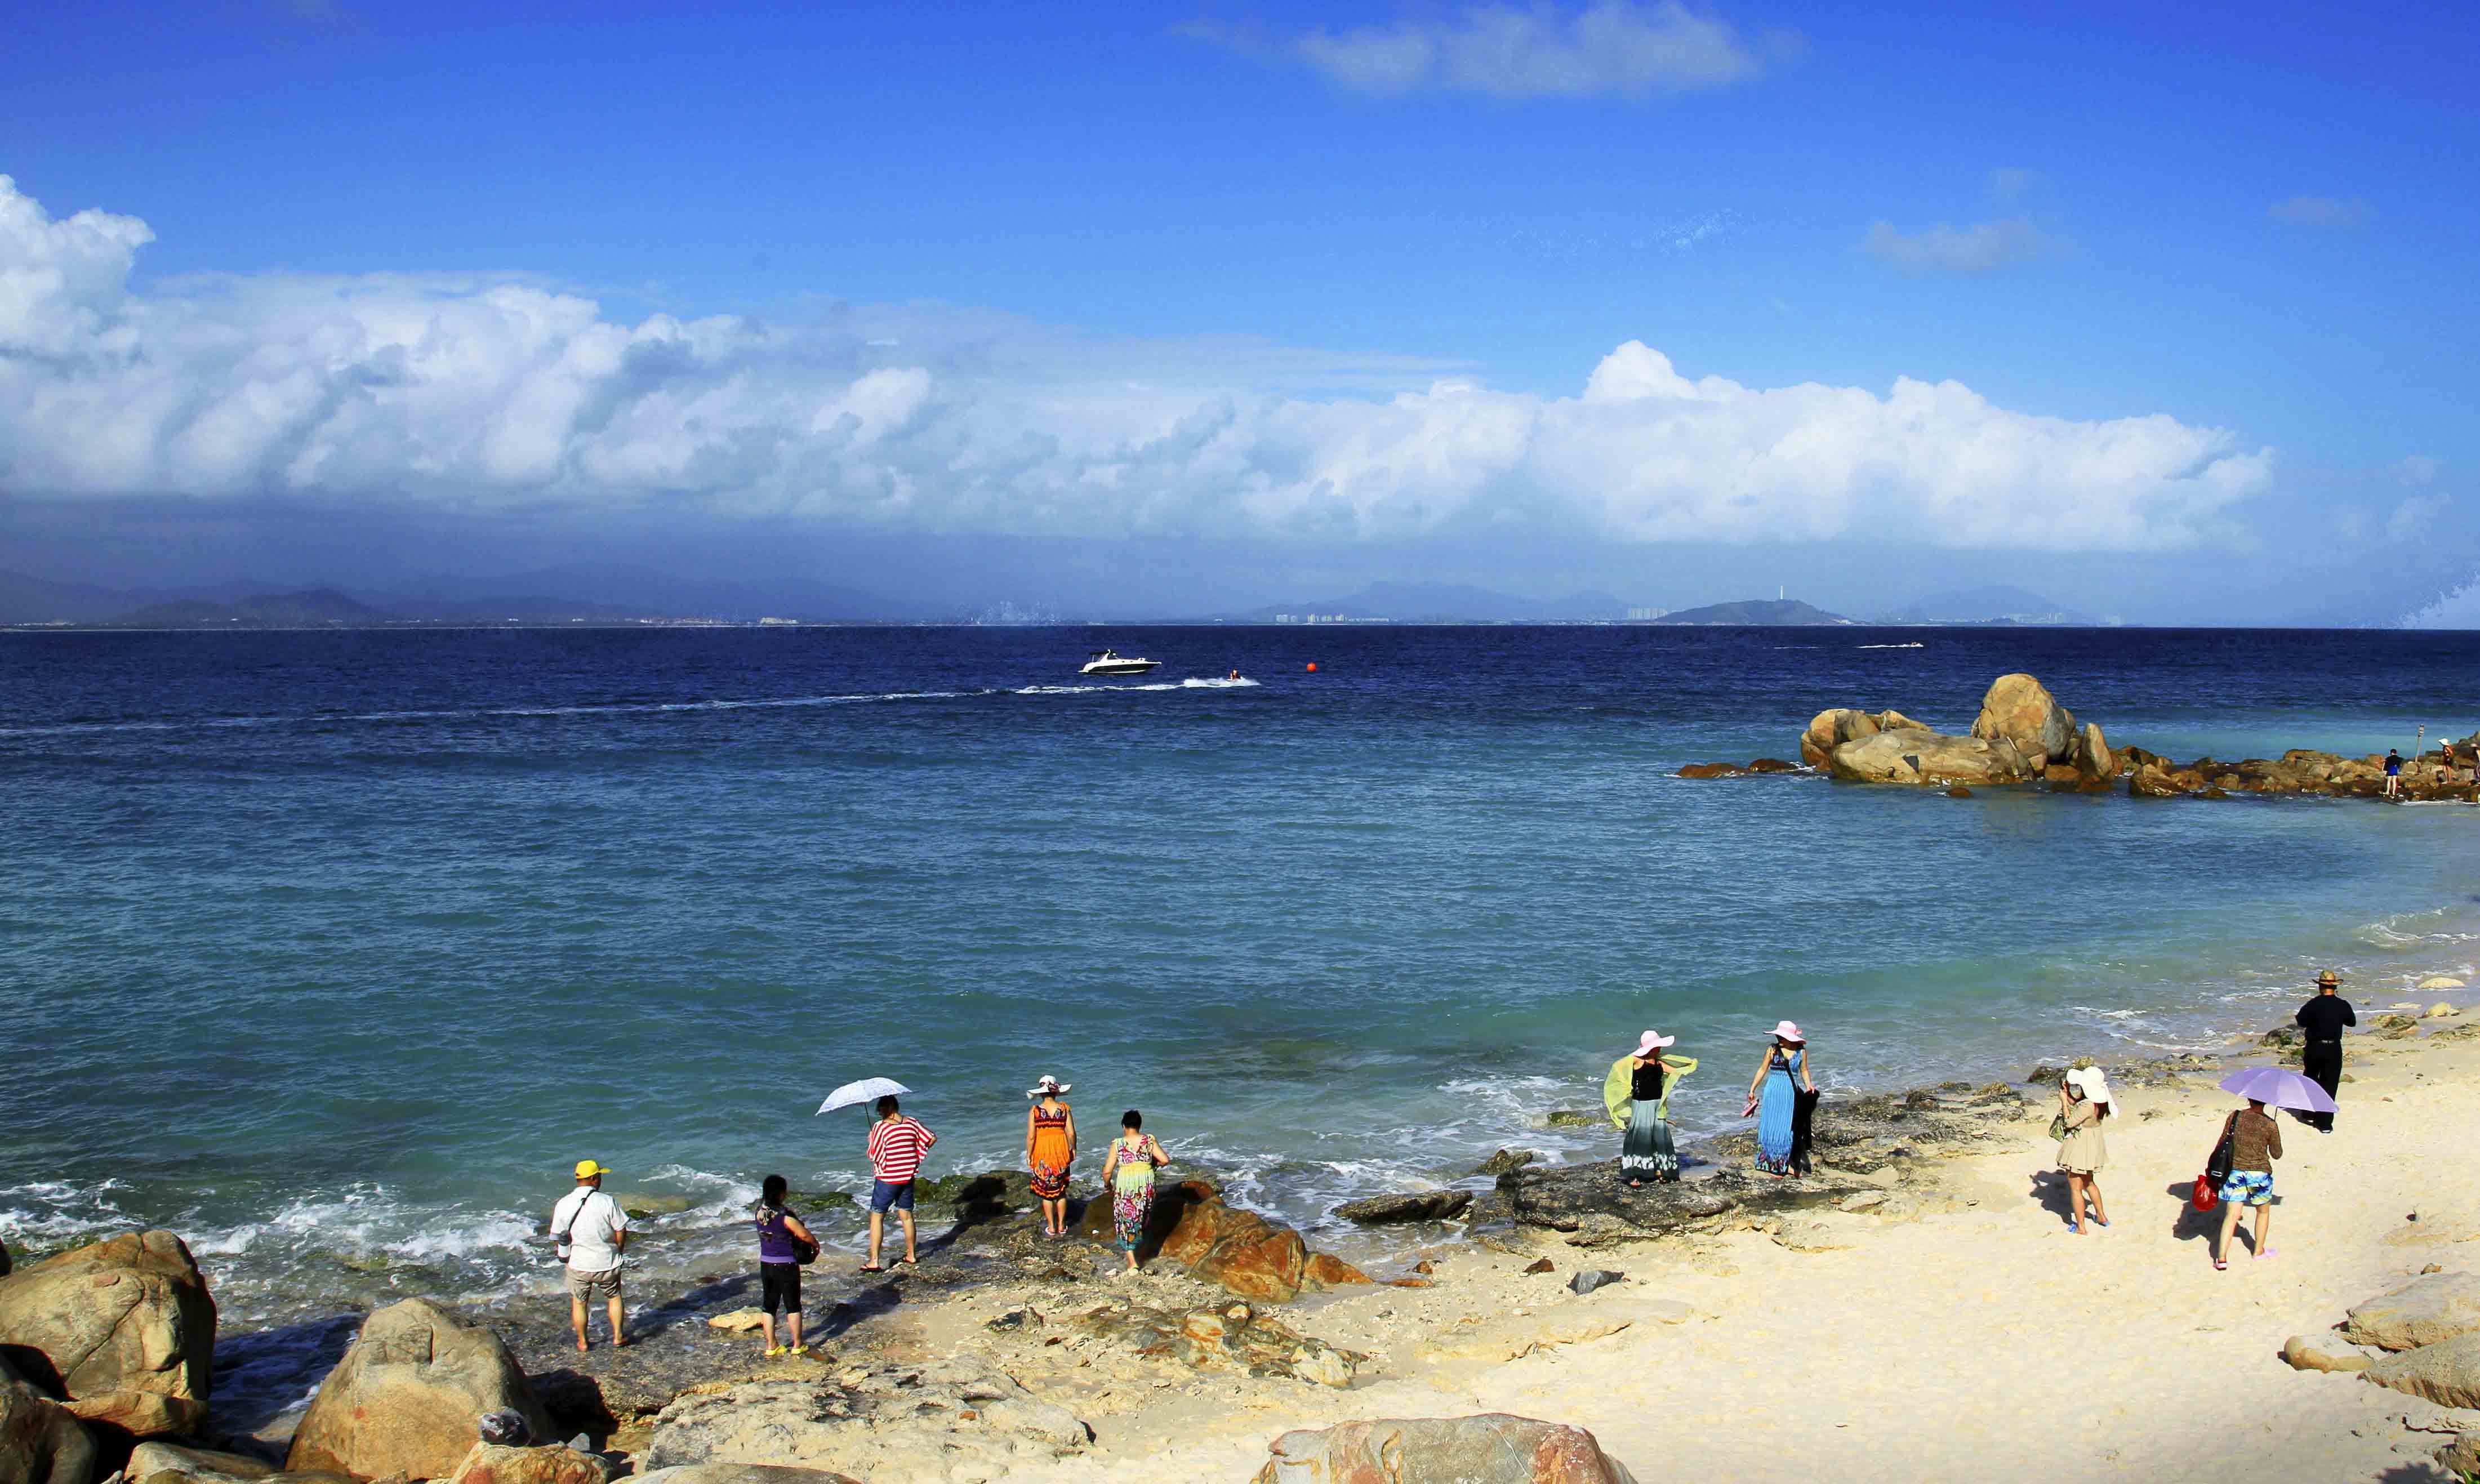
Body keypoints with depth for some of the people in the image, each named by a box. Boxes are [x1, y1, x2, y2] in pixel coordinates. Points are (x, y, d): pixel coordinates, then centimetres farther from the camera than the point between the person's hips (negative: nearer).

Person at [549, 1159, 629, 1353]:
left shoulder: (564, 1204, -10)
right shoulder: (607, 1202, -17)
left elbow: (557, 1235, -3)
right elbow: (621, 1231, -11)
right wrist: (618, 1251, 8)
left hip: (578, 1264, 1)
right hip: (607, 1263, -1)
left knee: (579, 1302, 21)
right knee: (614, 1297, 22)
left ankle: (582, 1343, 29)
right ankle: (618, 1337, 28)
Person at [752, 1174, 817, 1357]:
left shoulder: (760, 1212, -4)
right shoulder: (785, 1216, -23)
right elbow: (804, 1234, -12)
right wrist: (816, 1245, 10)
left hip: (766, 1264, 5)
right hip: (786, 1265, -5)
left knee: (768, 1305, 13)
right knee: (793, 1305, 9)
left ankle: (771, 1347, 19)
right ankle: (797, 1345, 17)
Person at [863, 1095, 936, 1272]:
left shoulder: (880, 1127, -17)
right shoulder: (911, 1123, -1)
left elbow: (874, 1155, -17)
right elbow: (932, 1138, 4)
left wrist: (871, 1140, 1)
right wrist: (917, 1154, 14)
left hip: (887, 1178, -5)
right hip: (908, 1177, 5)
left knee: (877, 1217, 3)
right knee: (907, 1215, 18)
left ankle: (874, 1262, -1)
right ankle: (911, 1255, 28)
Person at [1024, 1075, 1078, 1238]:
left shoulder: (1035, 1111, -12)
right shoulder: (1064, 1109, -8)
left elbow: (1030, 1136, -12)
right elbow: (1072, 1134, -7)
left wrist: (1028, 1155, 1)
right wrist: (1073, 1149, 10)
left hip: (1042, 1154, -2)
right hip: (1061, 1152, 2)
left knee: (1046, 1192, 12)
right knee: (1061, 1191, 17)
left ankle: (1051, 1228, 18)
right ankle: (1061, 1226, 24)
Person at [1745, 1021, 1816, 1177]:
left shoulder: (1801, 1051, 0)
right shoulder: (1773, 1049, -2)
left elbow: (1804, 1071, 14)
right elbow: (1763, 1069, 5)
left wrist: (1809, 1086, -3)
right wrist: (1752, 1089, 5)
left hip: (1791, 1093, 0)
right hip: (1774, 1091, 0)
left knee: (1788, 1128, -1)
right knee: (1771, 1126, 1)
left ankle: (1783, 1164, 6)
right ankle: (1772, 1164, 10)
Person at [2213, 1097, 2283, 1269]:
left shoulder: (2235, 1117, -5)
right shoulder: (2270, 1125, -11)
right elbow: (2277, 1155, -1)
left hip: (2235, 1172, 1)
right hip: (2260, 1173, -1)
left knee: (2231, 1215, 2)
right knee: (2263, 1211, 24)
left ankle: (2222, 1258, -8)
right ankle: (2259, 1251, 35)